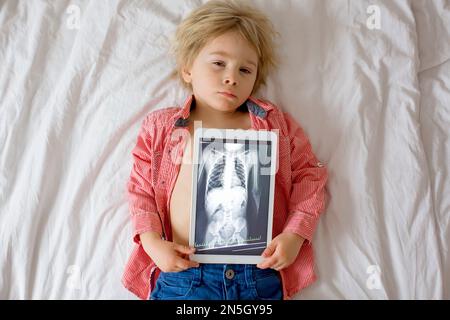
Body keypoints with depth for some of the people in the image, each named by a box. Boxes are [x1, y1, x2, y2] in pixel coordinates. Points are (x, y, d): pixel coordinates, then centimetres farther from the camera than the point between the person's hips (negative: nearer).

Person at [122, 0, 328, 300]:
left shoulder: (274, 122, 9)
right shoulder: (161, 126, 8)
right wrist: (152, 241, -4)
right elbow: (140, 188, 11)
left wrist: (295, 235, -1)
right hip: (182, 274, 0)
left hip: (259, 276, 1)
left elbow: (310, 174, 10)